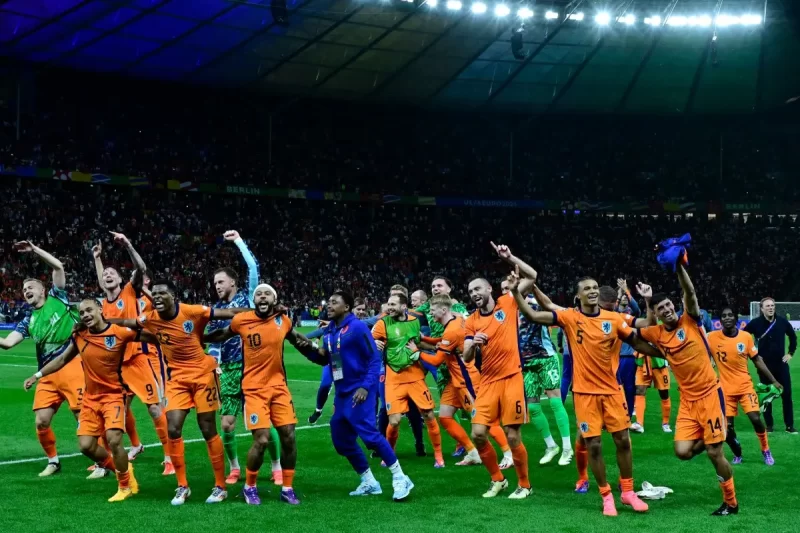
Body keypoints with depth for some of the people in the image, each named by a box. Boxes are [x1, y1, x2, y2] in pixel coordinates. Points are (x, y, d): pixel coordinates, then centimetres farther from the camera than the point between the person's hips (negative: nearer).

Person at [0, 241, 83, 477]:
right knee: (41, 422, 2)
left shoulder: (57, 298, 7)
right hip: (48, 374, 5)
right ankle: (53, 461, 23)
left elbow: (58, 266, -2)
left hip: (72, 367, -5)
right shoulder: (29, 320, 17)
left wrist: (34, 250, -3)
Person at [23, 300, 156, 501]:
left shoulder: (120, 332, -14)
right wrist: (37, 375, 15)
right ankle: (122, 468, 25)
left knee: (114, 440, -19)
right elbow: (63, 359, 16)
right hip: (91, 398, 5)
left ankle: (125, 486, 5)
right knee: (86, 446, -2)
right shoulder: (79, 336, 0)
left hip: (114, 394, -5)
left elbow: (153, 338, -7)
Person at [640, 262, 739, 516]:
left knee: (715, 452, -2)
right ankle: (705, 439, 27)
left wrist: (679, 265, -30)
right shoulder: (657, 334, 3)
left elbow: (690, 292, -21)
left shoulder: (690, 321, -6)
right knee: (682, 452, -8)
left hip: (710, 395, -4)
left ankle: (731, 503, 16)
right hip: (687, 400, 4)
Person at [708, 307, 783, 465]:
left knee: (756, 419, -11)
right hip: (726, 389, 0)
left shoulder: (746, 336, -5)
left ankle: (765, 450, 14)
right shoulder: (712, 337, -10)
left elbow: (757, 360, 5)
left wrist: (773, 380, 5)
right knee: (727, 428, -2)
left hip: (745, 386, 1)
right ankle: (737, 455, 25)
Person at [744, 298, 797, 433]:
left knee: (787, 394, 1)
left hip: (781, 363, 2)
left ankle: (790, 425, 8)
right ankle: (769, 425, 16)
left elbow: (793, 336, 15)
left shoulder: (782, 322, -3)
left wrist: (790, 353, 9)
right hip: (764, 365, -1)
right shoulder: (755, 323, -9)